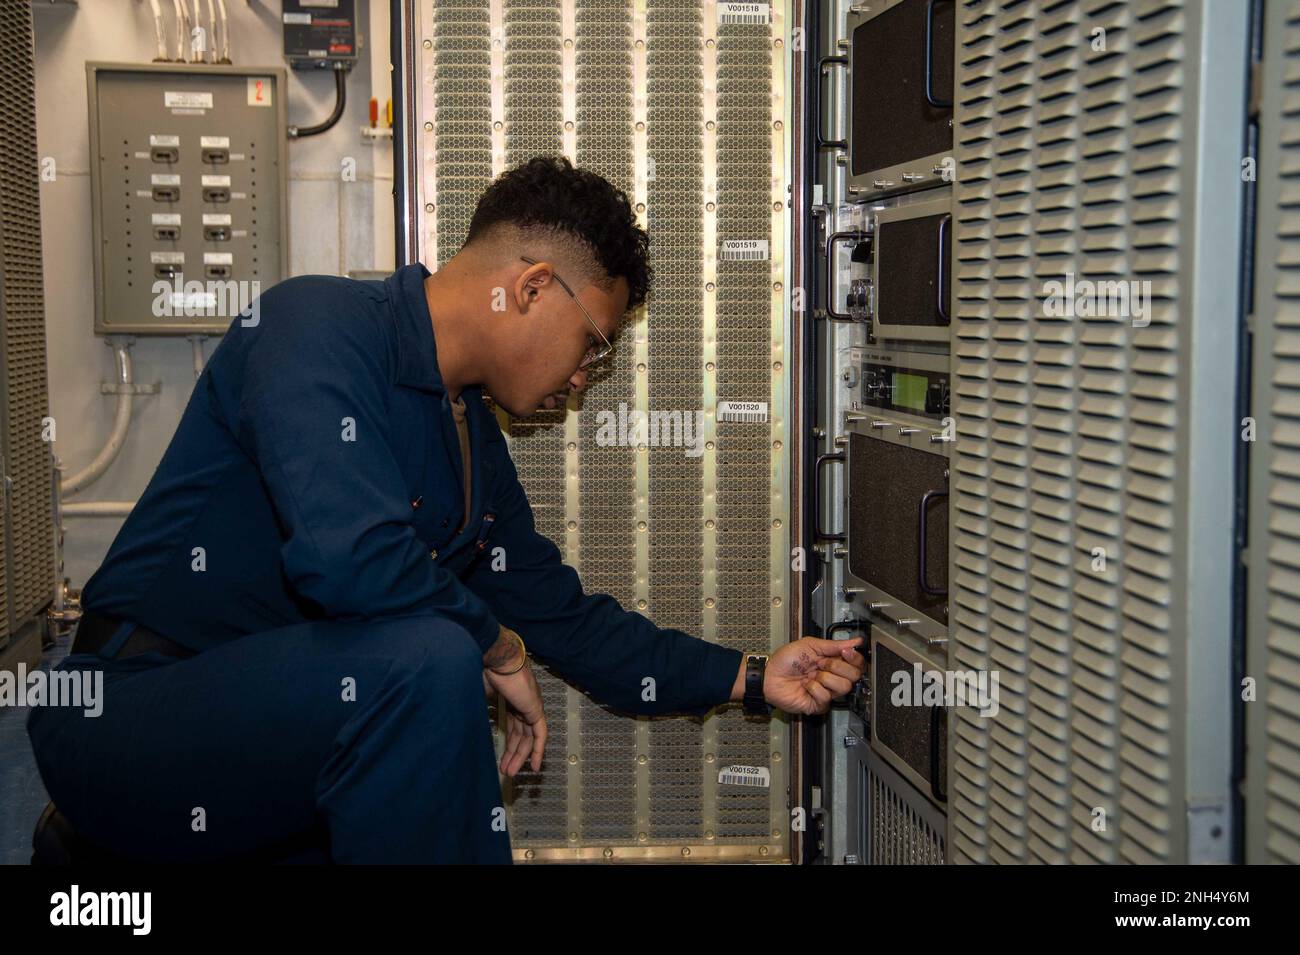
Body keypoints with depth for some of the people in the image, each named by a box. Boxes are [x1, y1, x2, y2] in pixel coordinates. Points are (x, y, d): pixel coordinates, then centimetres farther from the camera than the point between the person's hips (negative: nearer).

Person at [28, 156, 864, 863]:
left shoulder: (475, 443, 11)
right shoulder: (317, 325, -17)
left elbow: (564, 617, 19)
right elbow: (347, 554, -32)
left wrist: (748, 676, 16)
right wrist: (500, 648, -16)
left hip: (293, 728, 9)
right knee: (426, 663, -30)